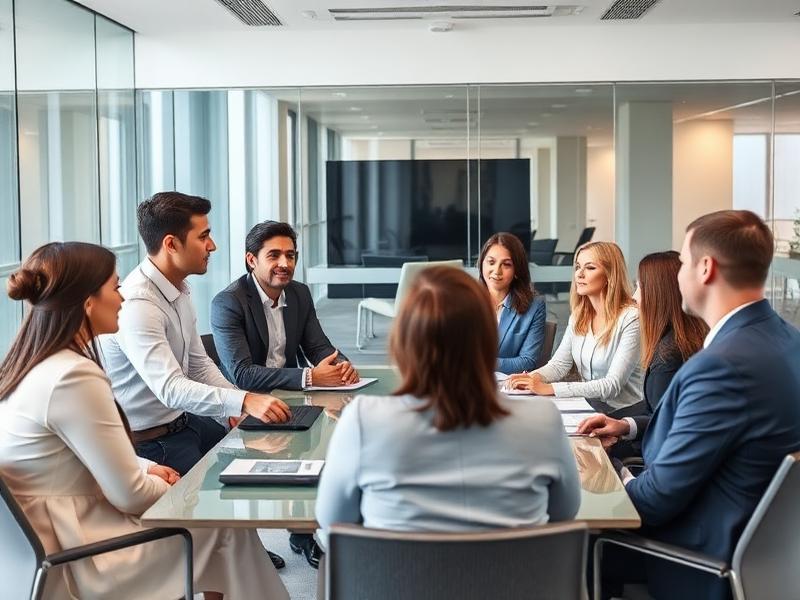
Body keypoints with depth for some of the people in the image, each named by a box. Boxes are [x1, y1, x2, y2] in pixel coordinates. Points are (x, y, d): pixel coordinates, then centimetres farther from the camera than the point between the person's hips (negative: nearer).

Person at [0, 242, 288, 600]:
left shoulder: (29, 365, 4)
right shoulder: (74, 376, -25)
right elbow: (131, 495, -20)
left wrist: (145, 467, 7)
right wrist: (172, 488, 0)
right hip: (71, 561, -9)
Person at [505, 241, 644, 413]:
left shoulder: (631, 318, -15)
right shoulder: (579, 316, 9)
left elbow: (613, 385, -20)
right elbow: (559, 364, 8)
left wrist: (549, 388, -25)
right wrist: (532, 378, -15)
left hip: (623, 413, -6)